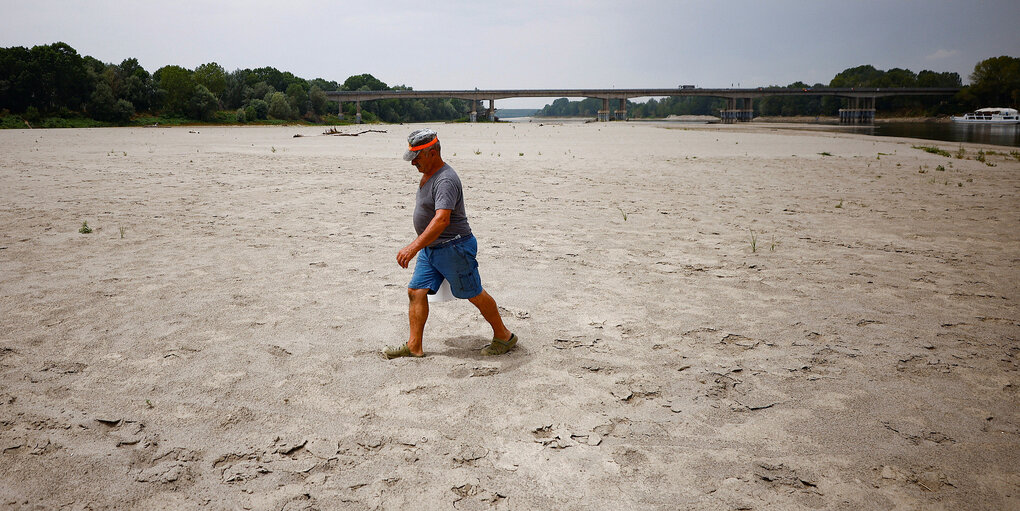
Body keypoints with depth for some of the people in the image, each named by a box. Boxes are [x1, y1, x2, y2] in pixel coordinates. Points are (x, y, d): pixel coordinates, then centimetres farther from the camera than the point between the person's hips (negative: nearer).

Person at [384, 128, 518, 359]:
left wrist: (413, 247, -41)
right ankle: (414, 346, 11)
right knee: (416, 292, 4)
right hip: (430, 248, 10)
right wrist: (420, 247, 27)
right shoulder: (428, 174, 9)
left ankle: (504, 336, 21)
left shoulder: (446, 180, -24)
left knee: (475, 295, 3)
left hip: (453, 247, -10)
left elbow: (442, 219, -35)